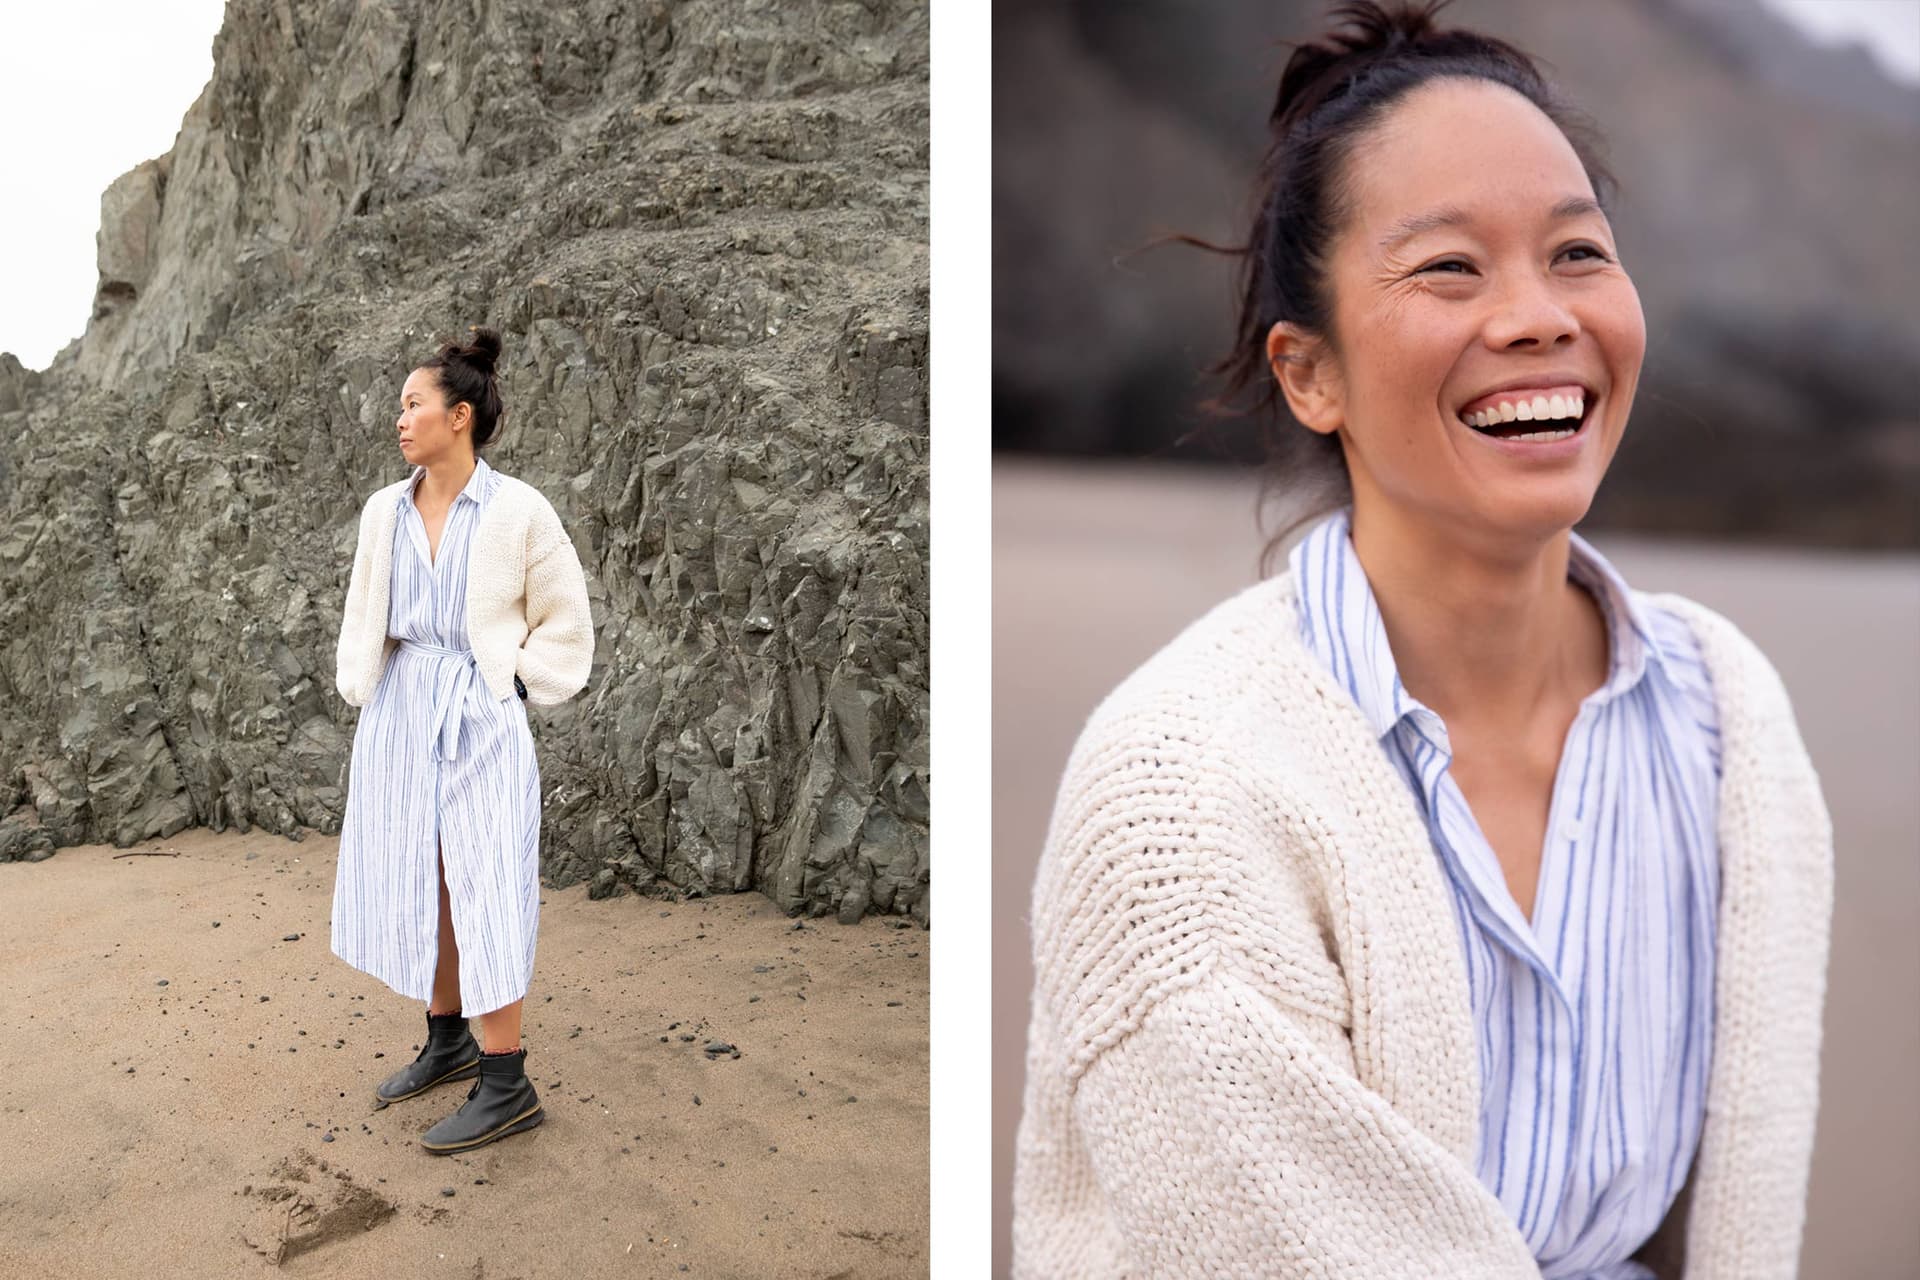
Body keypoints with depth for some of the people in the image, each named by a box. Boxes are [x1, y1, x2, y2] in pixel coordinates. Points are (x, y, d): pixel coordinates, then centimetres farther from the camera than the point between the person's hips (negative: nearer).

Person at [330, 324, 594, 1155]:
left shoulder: (518, 512, -8)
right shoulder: (385, 511, 6)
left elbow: (566, 620, -1)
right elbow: (363, 614, 17)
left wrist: (513, 683, -5)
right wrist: (362, 688, 7)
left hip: (479, 715, -6)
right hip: (399, 712, 6)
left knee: (481, 891, -5)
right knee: (411, 883, 13)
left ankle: (506, 1085, 5)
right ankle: (448, 1041, 30)